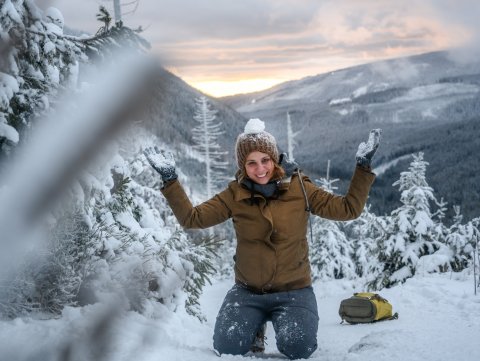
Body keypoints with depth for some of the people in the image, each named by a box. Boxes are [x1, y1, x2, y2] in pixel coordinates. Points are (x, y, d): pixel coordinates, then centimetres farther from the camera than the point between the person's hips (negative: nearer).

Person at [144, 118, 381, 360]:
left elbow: (348, 209, -5)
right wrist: (169, 179, -11)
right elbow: (192, 218, -3)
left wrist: (363, 166, -12)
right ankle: (255, 325, 18)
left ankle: (286, 324, 13)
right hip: (248, 291, 2)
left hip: (294, 290, -1)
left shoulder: (299, 188, -7)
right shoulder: (235, 195, -5)